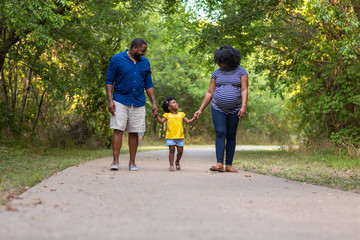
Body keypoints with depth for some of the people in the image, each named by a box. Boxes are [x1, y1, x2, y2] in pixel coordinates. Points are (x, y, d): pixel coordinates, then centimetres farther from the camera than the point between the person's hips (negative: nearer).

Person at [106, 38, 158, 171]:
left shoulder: (145, 63, 11)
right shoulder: (117, 59, -1)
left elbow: (148, 84, 15)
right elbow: (109, 81, -1)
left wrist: (154, 103, 7)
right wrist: (110, 100, -10)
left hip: (138, 102, 3)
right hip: (120, 101, -3)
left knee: (134, 133, 4)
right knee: (118, 130, -9)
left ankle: (132, 162, 11)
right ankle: (115, 161, -6)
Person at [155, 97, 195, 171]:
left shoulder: (181, 114, 12)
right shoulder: (167, 115, 3)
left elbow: (188, 121, 12)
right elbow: (161, 121, -6)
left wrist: (193, 118, -4)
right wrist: (157, 116, -21)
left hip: (180, 137, 3)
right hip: (170, 137, -3)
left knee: (180, 151, 4)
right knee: (171, 151, -5)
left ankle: (177, 162, 29)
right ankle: (171, 165, 1)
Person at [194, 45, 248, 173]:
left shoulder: (241, 71, 0)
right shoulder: (217, 73, 6)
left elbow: (244, 90, -8)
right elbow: (210, 93, 8)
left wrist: (243, 107, -22)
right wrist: (200, 110, 4)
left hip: (234, 110, -1)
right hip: (218, 109, 1)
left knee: (231, 136, 2)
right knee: (220, 134, -11)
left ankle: (229, 165, 7)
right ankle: (219, 164, -18)